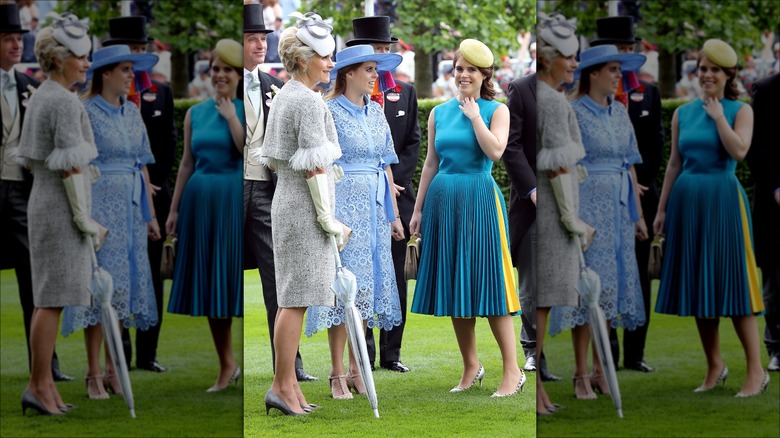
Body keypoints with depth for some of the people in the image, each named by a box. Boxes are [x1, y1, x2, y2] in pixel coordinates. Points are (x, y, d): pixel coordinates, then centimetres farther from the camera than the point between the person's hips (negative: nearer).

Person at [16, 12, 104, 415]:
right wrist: (85, 220, -14)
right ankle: (38, 386, -3)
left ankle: (45, 386, 14)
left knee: (48, 301, 11)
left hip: (43, 206, 10)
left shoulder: (39, 98, 13)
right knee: (54, 301, -6)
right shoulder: (65, 103, -16)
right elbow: (71, 167, -20)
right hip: (62, 211, -10)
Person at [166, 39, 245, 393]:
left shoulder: (246, 110, 0)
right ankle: (227, 366, 15)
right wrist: (174, 208, 9)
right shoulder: (195, 114, 11)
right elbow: (186, 164, 12)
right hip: (200, 200, 4)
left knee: (236, 278, -6)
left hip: (235, 201, -4)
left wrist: (231, 116, -12)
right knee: (209, 282, 6)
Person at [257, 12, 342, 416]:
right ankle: (282, 386, -4)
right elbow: (314, 167, -19)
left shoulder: (283, 97, 14)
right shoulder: (308, 102, -15)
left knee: (292, 299, 12)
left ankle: (289, 385, 16)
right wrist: (327, 217, -15)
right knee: (298, 299, -6)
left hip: (286, 202, 10)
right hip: (305, 207, -10)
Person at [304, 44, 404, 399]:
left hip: (375, 209, 7)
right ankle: (337, 374, -3)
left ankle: (356, 369, 13)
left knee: (368, 288, 7)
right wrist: (329, 214, -17)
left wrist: (394, 213, 15)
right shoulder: (329, 111, -7)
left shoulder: (375, 112, 12)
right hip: (344, 204, -7)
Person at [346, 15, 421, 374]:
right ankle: (364, 353, 5)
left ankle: (392, 353, 9)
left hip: (397, 195, 3)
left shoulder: (406, 92, 11)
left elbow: (413, 143, 9)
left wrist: (393, 180, -5)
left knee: (395, 276, 5)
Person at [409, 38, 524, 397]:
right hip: (442, 200, 5)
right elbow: (431, 164, 14)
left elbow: (495, 151, -15)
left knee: (484, 280, -8)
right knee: (452, 283, 6)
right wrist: (418, 209, 12)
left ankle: (512, 369, -5)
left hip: (479, 200, -5)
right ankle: (471, 367, 16)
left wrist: (474, 116, -10)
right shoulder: (439, 113, 12)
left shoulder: (496, 110, 1)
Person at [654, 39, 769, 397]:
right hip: (687, 200, 4)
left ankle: (756, 370, -4)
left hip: (723, 200, -4)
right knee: (696, 283, 6)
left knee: (730, 282, -7)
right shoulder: (683, 114, 11)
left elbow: (739, 150, -15)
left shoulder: (740, 110, 1)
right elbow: (674, 164, 13)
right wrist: (662, 209, 10)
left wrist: (718, 115, -10)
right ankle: (715, 367, 17)